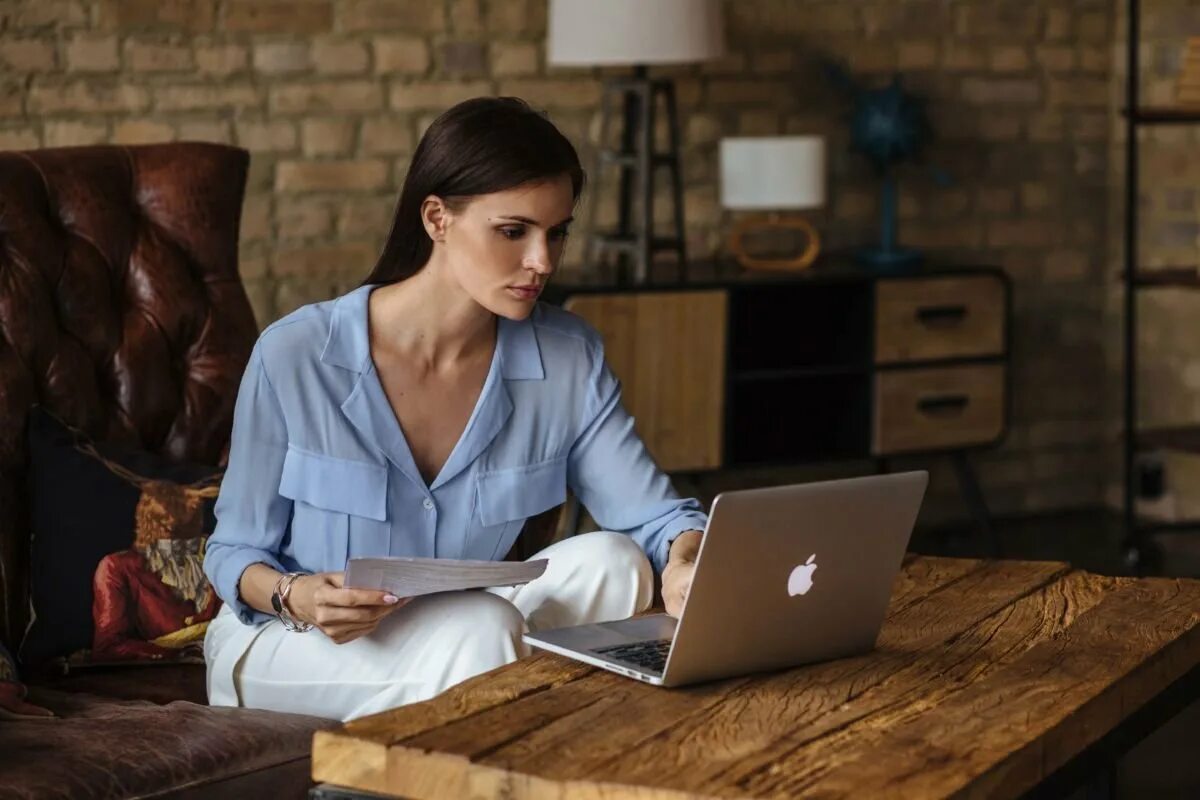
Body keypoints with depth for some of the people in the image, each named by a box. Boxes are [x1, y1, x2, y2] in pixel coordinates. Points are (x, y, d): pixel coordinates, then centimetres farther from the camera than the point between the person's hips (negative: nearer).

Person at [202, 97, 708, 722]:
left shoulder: (568, 360, -7)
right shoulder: (294, 358, -18)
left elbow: (657, 517, -7)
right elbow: (235, 552, -7)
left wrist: (686, 565, -32)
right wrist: (295, 597, -31)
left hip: (460, 641, 4)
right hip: (285, 648, -4)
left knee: (610, 561, -22)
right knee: (481, 629, -34)